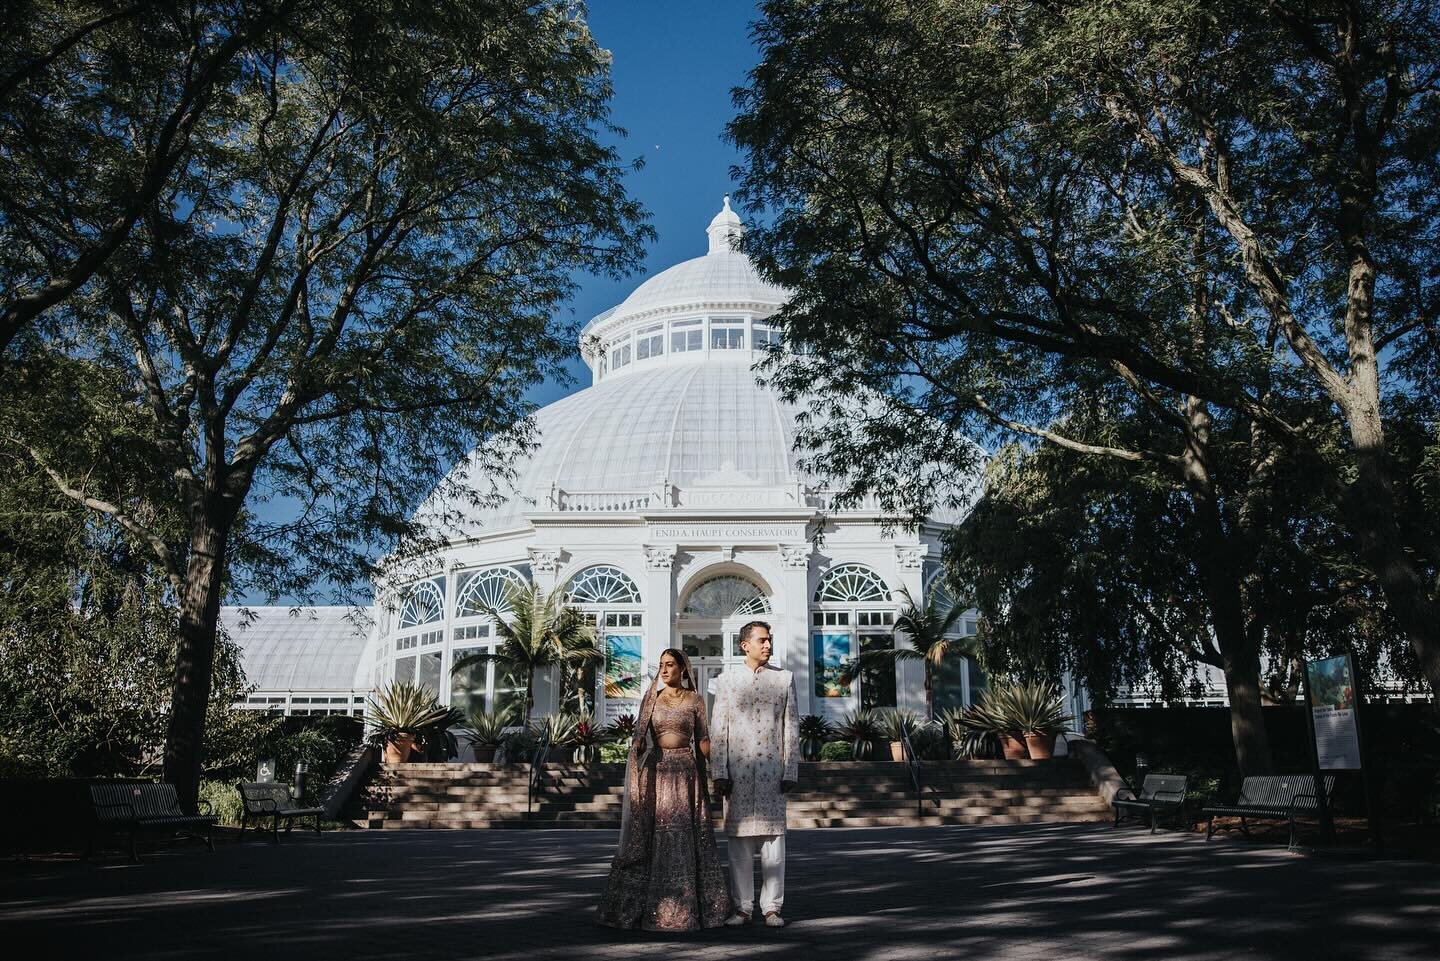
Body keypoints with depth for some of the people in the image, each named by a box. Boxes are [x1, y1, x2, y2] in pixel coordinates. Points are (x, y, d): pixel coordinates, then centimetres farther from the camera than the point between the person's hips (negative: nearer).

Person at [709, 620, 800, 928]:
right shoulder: (726, 679, 7)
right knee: (739, 840, 3)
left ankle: (771, 907, 10)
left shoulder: (784, 678, 8)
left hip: (772, 771, 0)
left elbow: (791, 728, 6)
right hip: (737, 771, 0)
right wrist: (719, 773, -4)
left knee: (773, 839, 1)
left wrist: (790, 772, -1)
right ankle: (743, 907, 12)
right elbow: (718, 729, 4)